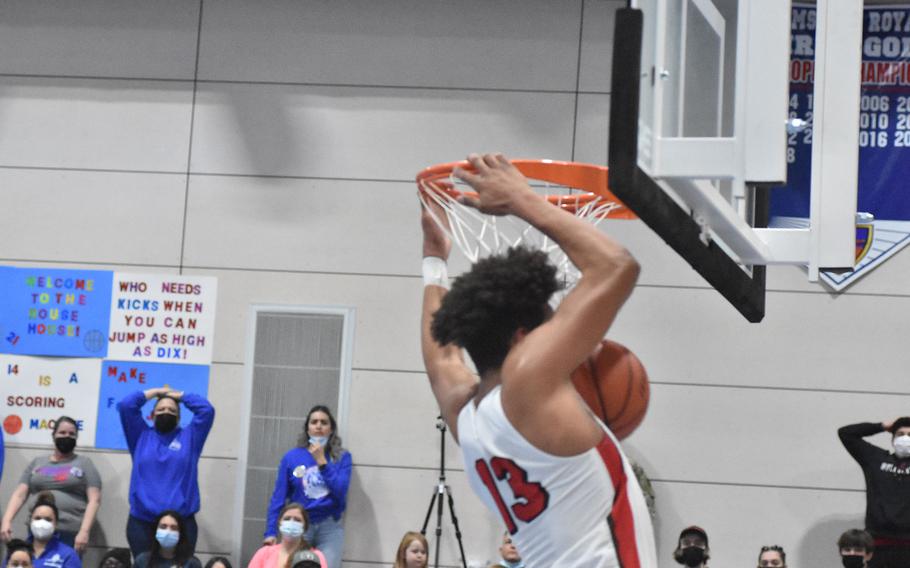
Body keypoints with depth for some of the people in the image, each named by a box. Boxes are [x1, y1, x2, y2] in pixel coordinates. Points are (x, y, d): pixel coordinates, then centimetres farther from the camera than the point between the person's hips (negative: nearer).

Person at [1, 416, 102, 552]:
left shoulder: (84, 463, 10)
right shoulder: (37, 463, 19)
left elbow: (94, 500, 1)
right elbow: (19, 494, 12)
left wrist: (84, 531, -11)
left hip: (71, 534, -3)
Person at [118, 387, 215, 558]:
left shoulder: (189, 437, 13)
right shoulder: (141, 436, 14)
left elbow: (207, 410, 4)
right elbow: (125, 405, 5)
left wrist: (180, 396, 15)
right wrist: (155, 392, 15)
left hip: (181, 521, -1)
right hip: (141, 521, 1)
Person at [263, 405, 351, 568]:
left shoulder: (342, 457, 4)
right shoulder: (292, 457, 3)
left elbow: (340, 492, -8)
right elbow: (278, 497, 2)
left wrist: (322, 462, -12)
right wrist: (271, 532, -6)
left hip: (330, 527, -1)